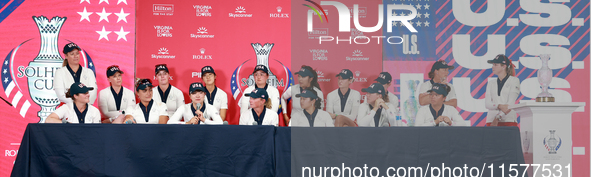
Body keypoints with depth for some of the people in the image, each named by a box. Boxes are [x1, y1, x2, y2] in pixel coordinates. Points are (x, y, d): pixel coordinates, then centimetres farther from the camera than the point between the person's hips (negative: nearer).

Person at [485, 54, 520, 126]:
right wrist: (499, 106, -16)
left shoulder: (514, 80, 4)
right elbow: (487, 103, 5)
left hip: (509, 120, -3)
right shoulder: (491, 83, 16)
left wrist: (497, 118, -14)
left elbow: (511, 103, -6)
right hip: (491, 119, 3)